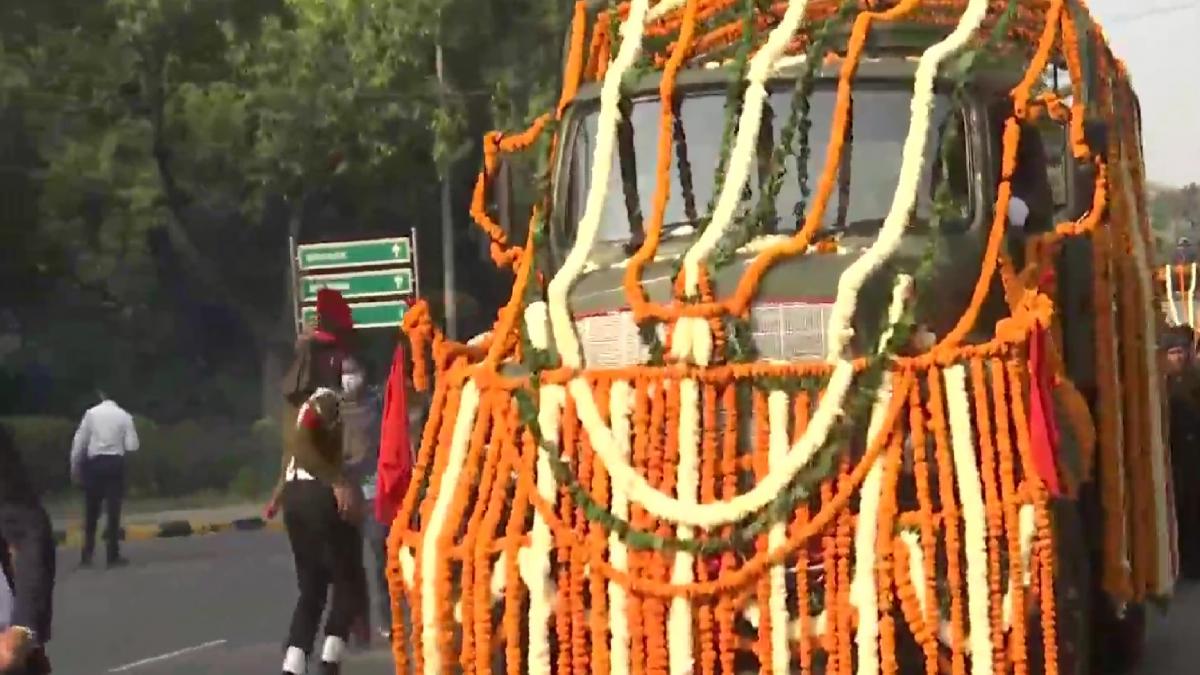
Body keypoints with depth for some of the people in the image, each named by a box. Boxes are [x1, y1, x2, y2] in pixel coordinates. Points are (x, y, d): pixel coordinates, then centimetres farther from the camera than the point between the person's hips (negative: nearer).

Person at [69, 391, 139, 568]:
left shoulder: (91, 413, 0)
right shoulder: (124, 416, -1)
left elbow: (79, 441, -1)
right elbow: (132, 446, -4)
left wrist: (75, 467, 7)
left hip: (94, 463, 1)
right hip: (115, 463, -1)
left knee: (91, 512, 11)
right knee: (113, 510, 3)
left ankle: (87, 555, 13)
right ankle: (113, 556, 3)